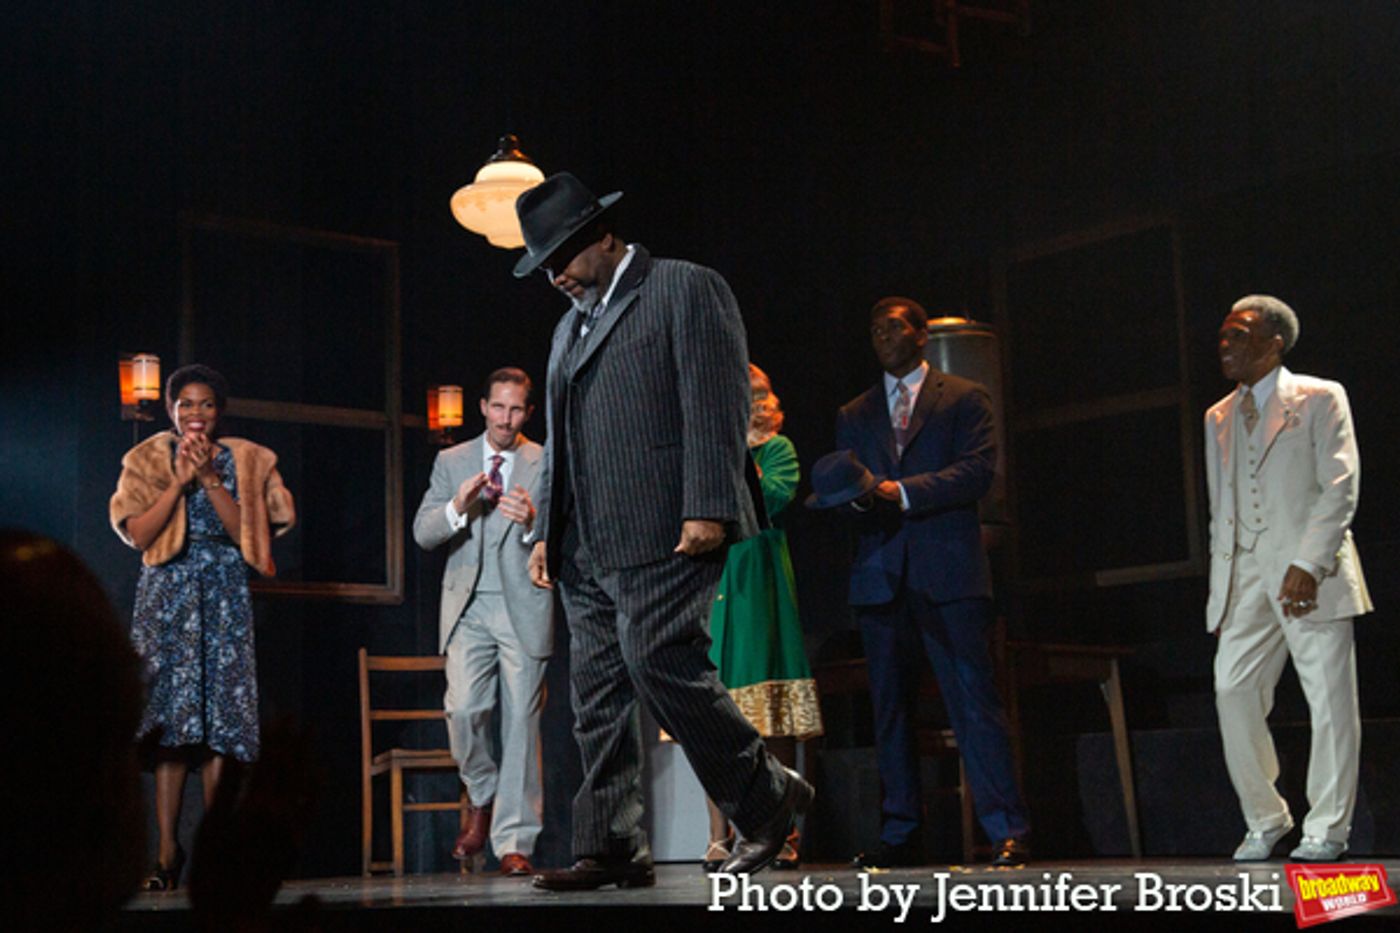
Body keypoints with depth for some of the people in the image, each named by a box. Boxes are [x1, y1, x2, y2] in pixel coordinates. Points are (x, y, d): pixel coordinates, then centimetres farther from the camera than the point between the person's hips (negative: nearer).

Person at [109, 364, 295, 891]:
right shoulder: (148, 459, 8)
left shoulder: (245, 461, 8)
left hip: (225, 595, 1)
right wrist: (181, 478, -9)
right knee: (171, 720, -8)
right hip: (167, 594, 0)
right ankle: (168, 851, -8)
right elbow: (138, 534, -4)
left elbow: (245, 532, -3)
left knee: (220, 718, -5)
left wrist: (209, 478, -10)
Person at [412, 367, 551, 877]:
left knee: (521, 721, -3)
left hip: (524, 606, -2)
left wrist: (533, 523, -23)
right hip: (468, 606, 2)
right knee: (463, 709, -11)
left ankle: (514, 843, 1)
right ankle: (483, 799, 17)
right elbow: (422, 533, 4)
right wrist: (456, 508, -16)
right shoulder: (451, 462, 13)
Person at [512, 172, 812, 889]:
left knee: (661, 665, -16)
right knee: (597, 693, 3)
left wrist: (707, 508, -17)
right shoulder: (571, 324, 26)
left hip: (663, 533, -8)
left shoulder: (686, 290, 2)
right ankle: (612, 849, 5)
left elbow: (719, 405, -8)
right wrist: (547, 530, 18)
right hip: (586, 547, 8)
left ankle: (767, 797, 1)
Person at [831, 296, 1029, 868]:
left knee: (974, 701, -9)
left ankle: (1007, 831, -9)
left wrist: (902, 491, -15)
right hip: (880, 577, 4)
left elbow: (978, 471, -5)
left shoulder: (965, 398, 10)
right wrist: (855, 496, -12)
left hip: (949, 573, -4)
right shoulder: (853, 415, 22)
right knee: (889, 708, 5)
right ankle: (900, 836, 10)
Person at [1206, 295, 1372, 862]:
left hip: (1308, 575, -5)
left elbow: (1340, 489, -7)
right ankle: (1264, 820, 11)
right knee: (1233, 693, -2)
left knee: (1329, 699, -3)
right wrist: (1220, 587, 11)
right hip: (1245, 579, 5)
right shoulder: (1219, 418, 19)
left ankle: (1327, 828, 6)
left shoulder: (1321, 399, 2)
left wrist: (1308, 567, -16)